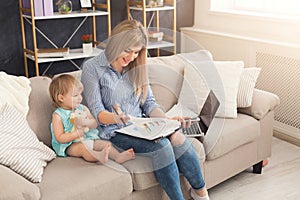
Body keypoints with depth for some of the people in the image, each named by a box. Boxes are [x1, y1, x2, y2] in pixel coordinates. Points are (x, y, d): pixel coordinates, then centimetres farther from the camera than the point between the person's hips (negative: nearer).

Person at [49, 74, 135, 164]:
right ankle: (99, 156, -61)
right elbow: (60, 138, -11)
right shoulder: (58, 115, -6)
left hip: (89, 139, 6)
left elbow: (95, 124, 4)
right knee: (82, 147, -35)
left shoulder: (83, 108, 9)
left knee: (106, 143, -12)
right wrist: (77, 133, -20)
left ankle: (118, 156, -34)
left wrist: (85, 122, -18)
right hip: (71, 145, -6)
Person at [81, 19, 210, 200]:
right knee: (161, 146, -30)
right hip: (115, 131, -5)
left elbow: (149, 103, 11)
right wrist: (116, 117, -31)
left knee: (179, 139, -23)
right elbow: (97, 112, -10)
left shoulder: (136, 67, 11)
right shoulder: (92, 68, -5)